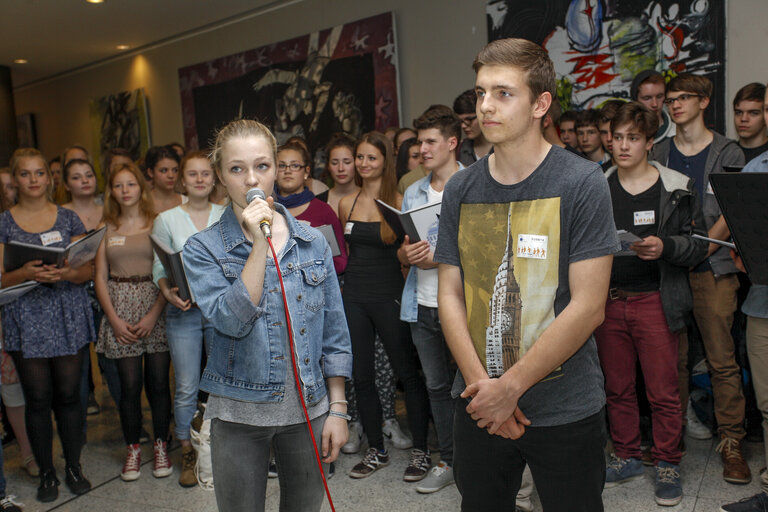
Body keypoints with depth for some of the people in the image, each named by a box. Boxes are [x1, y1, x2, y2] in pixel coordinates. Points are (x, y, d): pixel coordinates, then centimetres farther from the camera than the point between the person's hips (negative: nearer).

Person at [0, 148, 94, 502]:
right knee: (38, 399, 4)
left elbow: (87, 270, 4)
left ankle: (74, 467, 21)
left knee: (68, 394, 5)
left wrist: (66, 273, -17)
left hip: (68, 316, 1)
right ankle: (46, 473, 20)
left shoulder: (68, 219, 6)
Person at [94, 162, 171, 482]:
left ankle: (161, 446, 18)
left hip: (156, 306, -1)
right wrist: (114, 320, -2)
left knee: (158, 382, 2)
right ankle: (132, 449, 19)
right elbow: (100, 278, 8)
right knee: (129, 385, 3)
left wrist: (153, 315, -11)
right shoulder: (108, 229, 10)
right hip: (120, 309, 2)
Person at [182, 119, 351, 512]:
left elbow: (333, 331, 3)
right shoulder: (203, 248, -6)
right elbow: (231, 320, -21)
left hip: (308, 408, 2)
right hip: (239, 412, -2)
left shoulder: (312, 242, 0)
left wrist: (337, 408, 1)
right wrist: (260, 243, -22)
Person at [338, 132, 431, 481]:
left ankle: (420, 450, 18)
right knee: (361, 374, 9)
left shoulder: (399, 202, -4)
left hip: (389, 296, -4)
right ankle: (376, 450, 25)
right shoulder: (347, 204, 9)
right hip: (354, 295, 5)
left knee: (407, 373, 3)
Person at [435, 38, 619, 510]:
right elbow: (450, 295, 1)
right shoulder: (461, 189, 2)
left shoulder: (582, 183, -11)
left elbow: (588, 308, -15)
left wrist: (509, 386, -14)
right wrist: (480, 383, -10)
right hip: (479, 407, 4)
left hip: (565, 412, -3)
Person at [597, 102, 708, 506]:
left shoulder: (676, 188, -1)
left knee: (663, 391, 3)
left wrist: (664, 246, -20)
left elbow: (698, 245, -3)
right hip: (608, 301, 3)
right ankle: (627, 458, 28)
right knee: (617, 388, 11)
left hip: (655, 301, -2)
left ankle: (668, 465, 21)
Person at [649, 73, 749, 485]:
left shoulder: (728, 153, 5)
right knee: (672, 357, 7)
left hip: (712, 268, -2)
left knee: (722, 359, -1)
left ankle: (731, 442, 12)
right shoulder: (657, 154, 12)